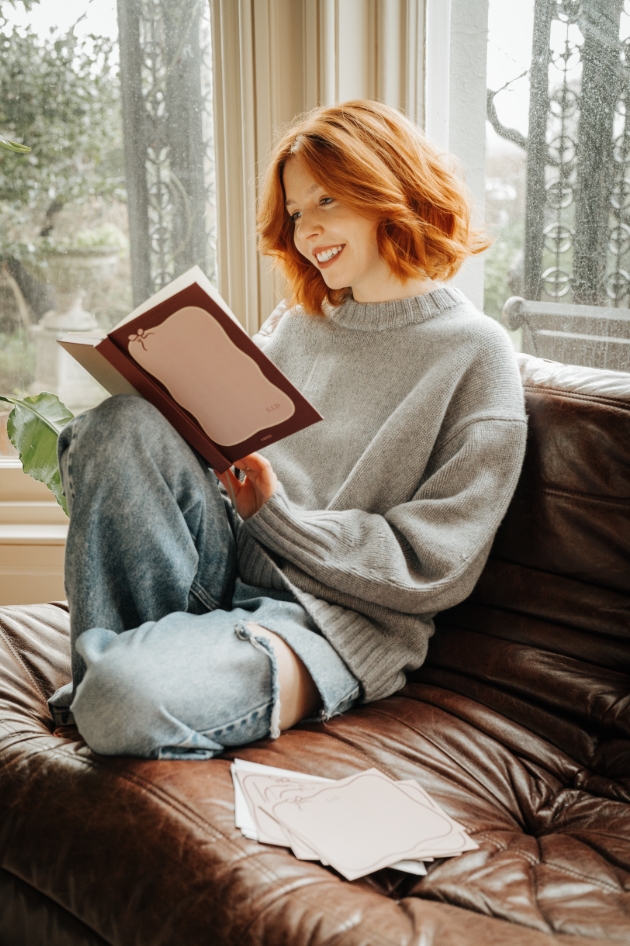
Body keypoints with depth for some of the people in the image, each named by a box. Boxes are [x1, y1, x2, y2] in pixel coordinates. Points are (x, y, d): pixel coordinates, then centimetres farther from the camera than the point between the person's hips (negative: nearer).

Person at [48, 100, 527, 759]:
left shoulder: (474, 352, -3)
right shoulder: (294, 323, 16)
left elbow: (433, 568, -9)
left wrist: (274, 515, -12)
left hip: (338, 617, -5)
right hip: (229, 571, 6)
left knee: (125, 699, -33)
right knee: (125, 423, -22)